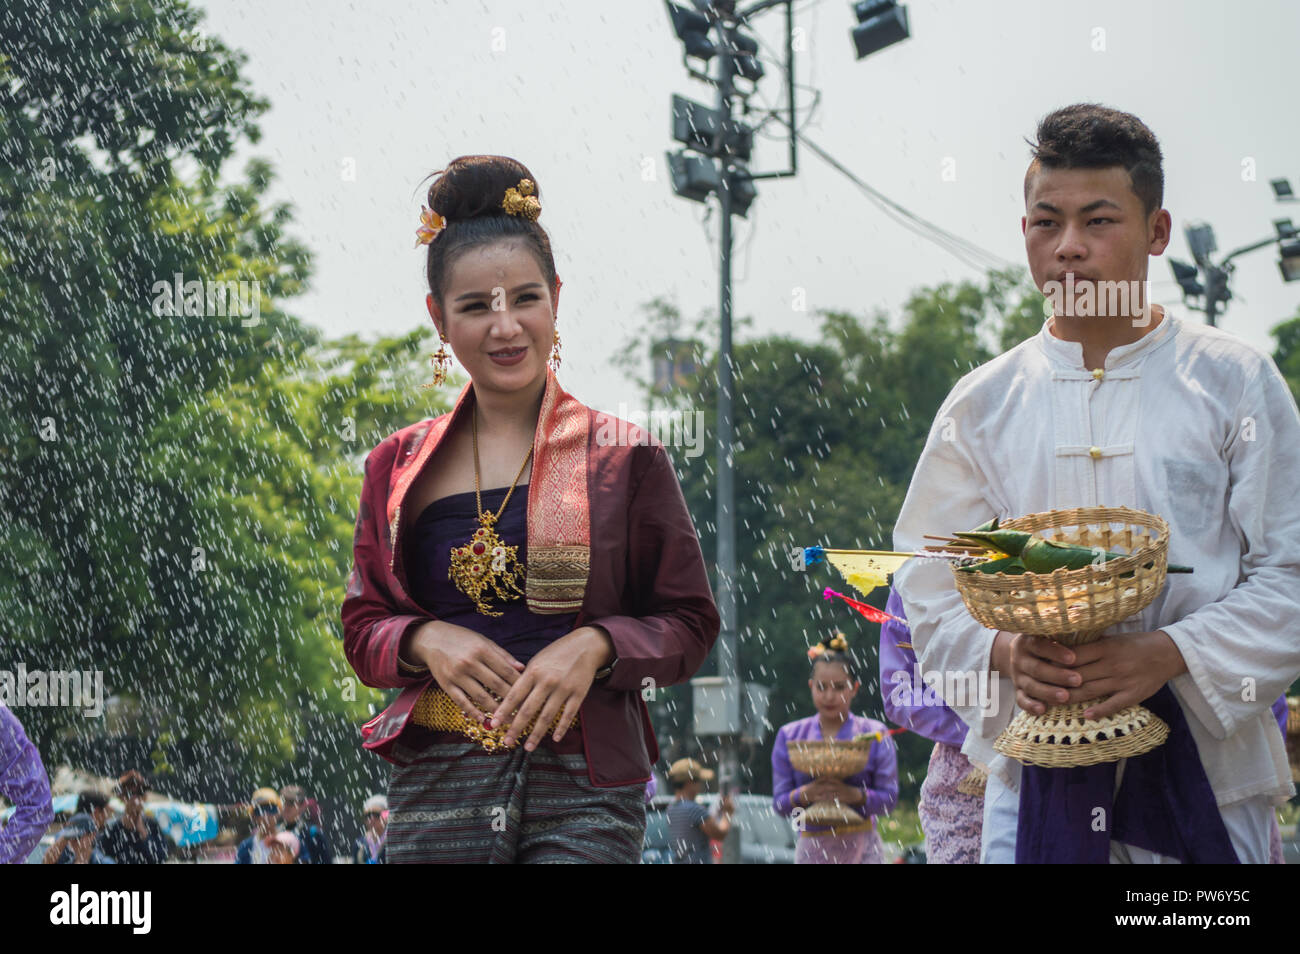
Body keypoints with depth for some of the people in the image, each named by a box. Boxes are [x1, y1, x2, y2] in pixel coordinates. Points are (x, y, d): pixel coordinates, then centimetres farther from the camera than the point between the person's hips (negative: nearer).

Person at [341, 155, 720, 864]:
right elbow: (362, 629, 15)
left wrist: (594, 645, -12)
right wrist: (426, 640, -6)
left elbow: (689, 625, 7)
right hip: (438, 775, 2)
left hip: (583, 785, -2)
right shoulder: (399, 468, 12)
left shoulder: (624, 457, 5)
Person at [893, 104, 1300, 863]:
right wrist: (1004, 652, -12)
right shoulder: (985, 404, 9)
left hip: (1204, 772, -1)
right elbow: (930, 586, 9)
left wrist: (1171, 655, -17)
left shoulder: (1235, 384, 2)